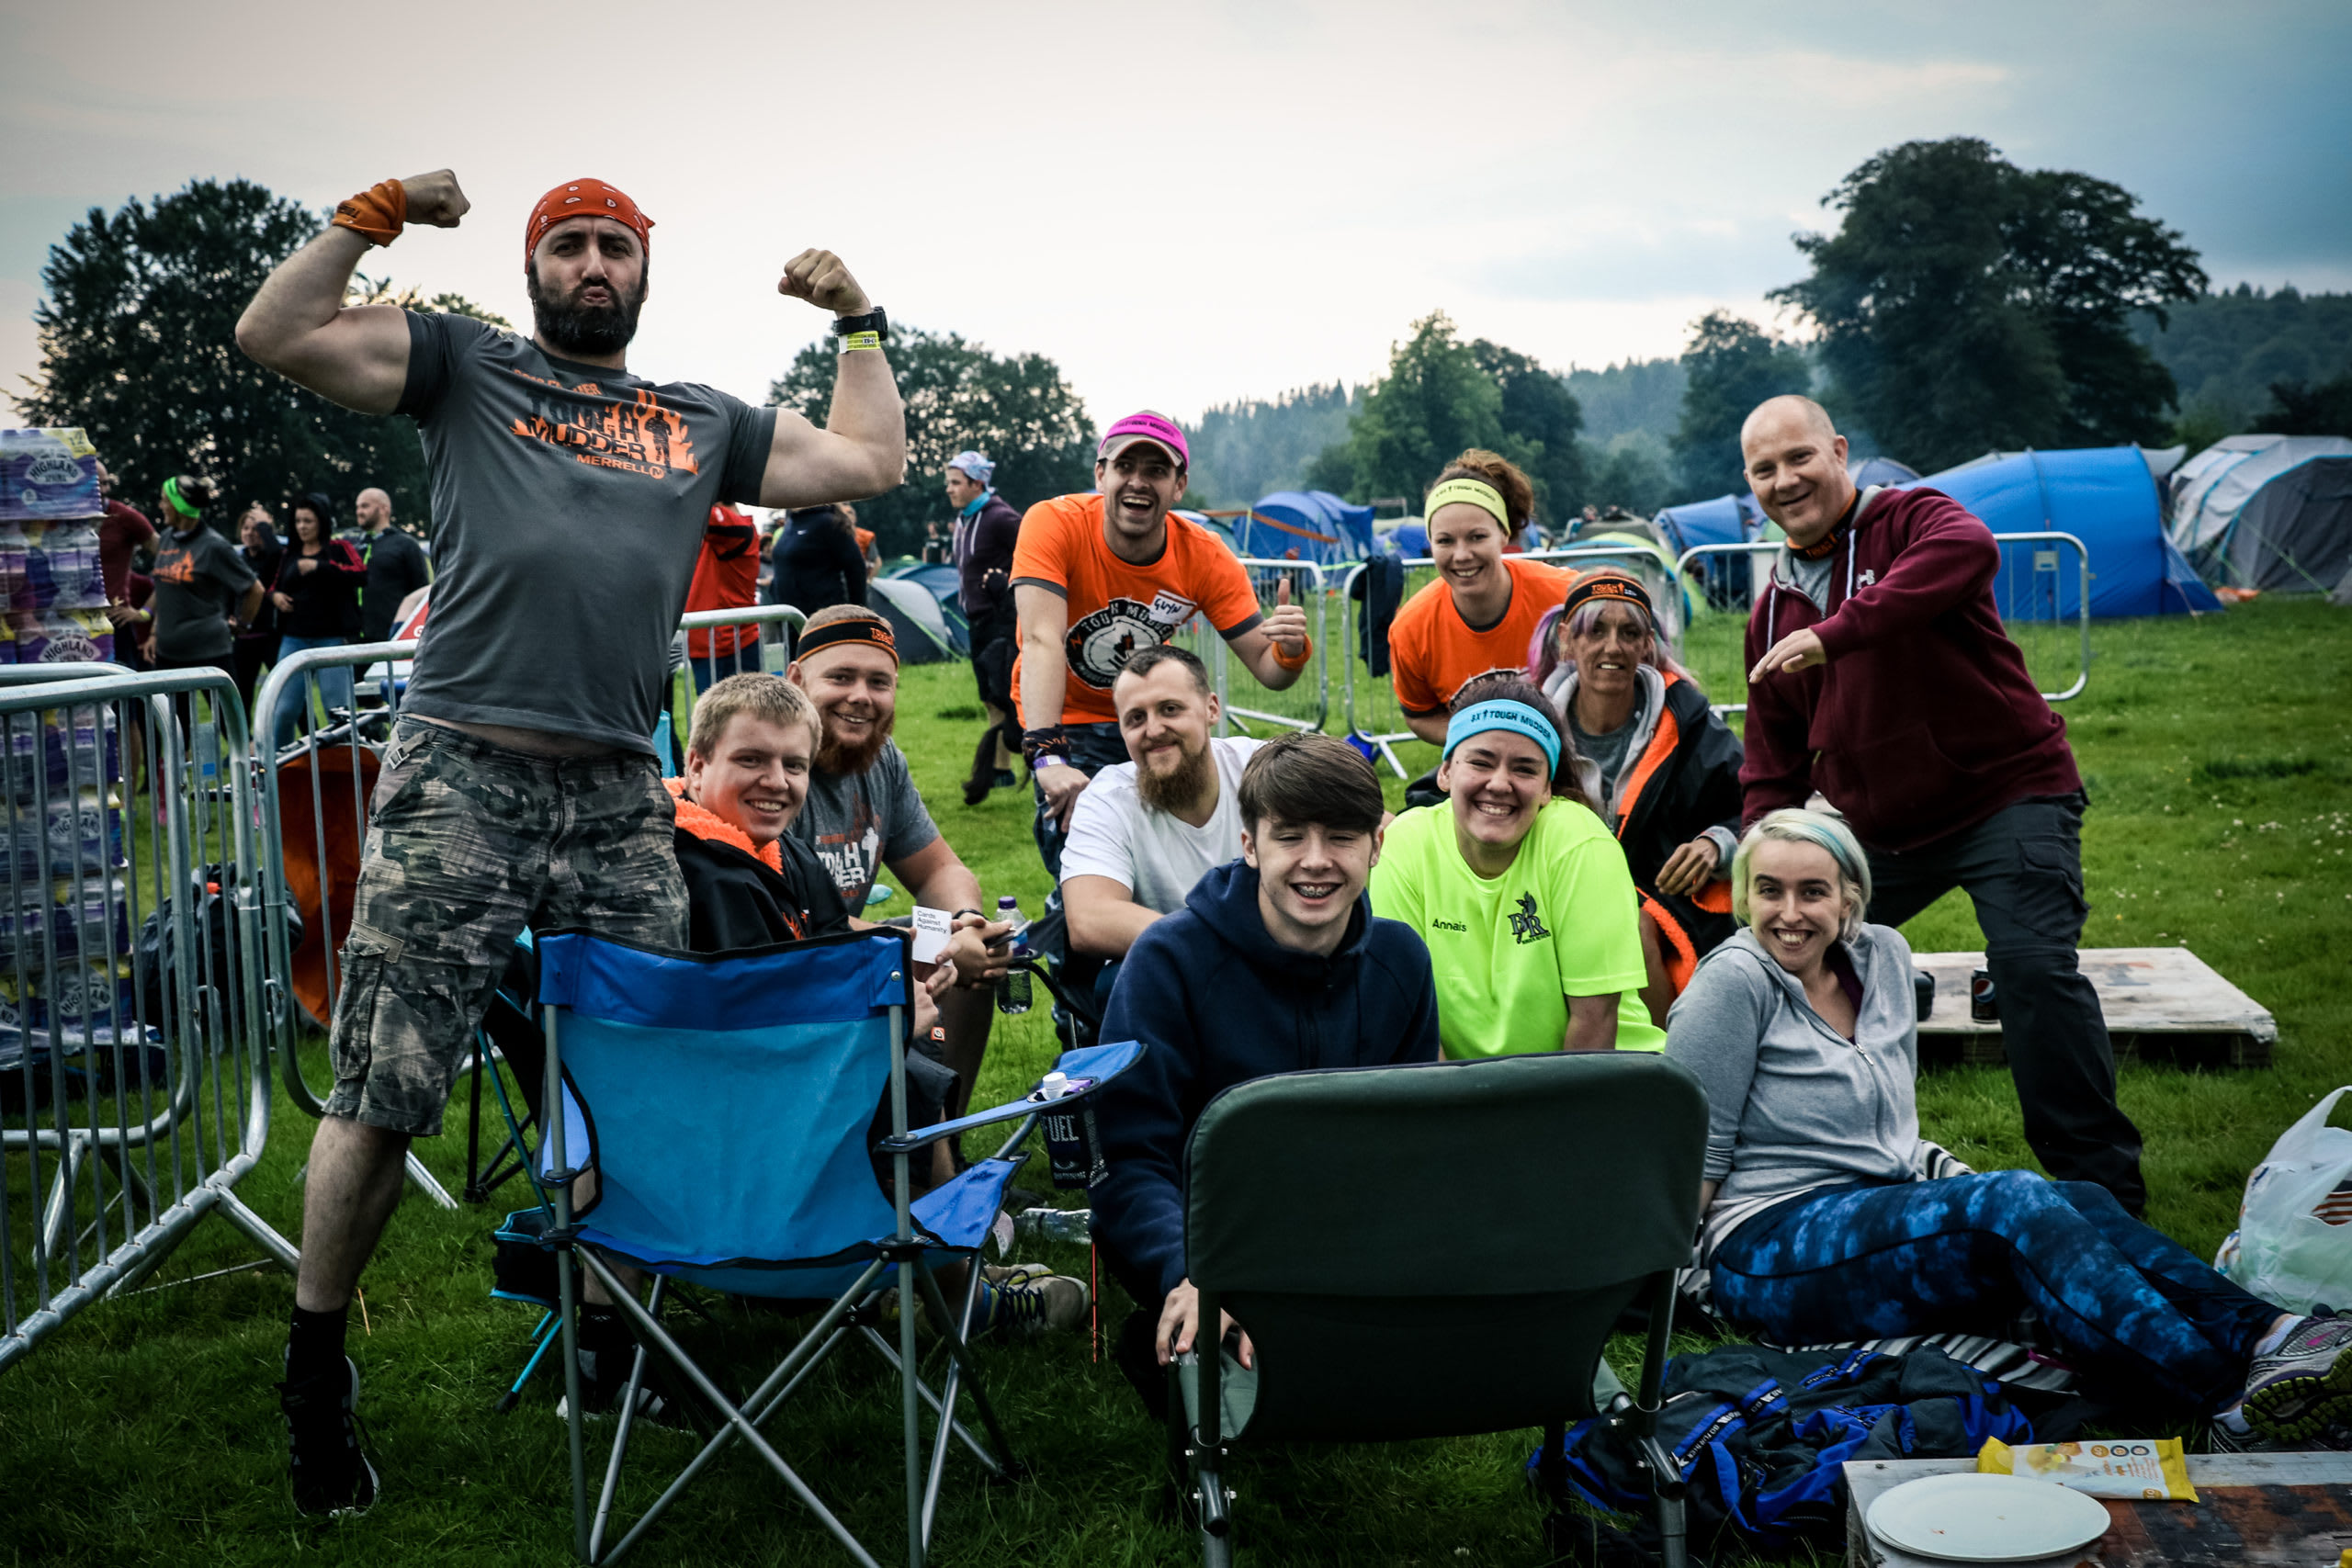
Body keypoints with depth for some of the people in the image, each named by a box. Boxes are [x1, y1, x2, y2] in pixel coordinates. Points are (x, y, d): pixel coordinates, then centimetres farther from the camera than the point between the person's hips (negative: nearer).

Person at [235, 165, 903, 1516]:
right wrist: (376, 216, 3)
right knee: (381, 1096, -3)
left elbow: (868, 461, 25)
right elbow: (278, 336, 4)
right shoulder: (466, 366, 13)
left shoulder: (702, 424, 22)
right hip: (461, 780, -3)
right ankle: (317, 1364, 14)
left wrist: (858, 320, 26)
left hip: (621, 802, 3)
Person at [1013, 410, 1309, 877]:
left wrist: (1291, 649, -38)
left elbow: (1266, 668, -13)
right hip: (1068, 720, -3)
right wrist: (1048, 756, -47)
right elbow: (1042, 641, -35)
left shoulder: (1205, 557, -14)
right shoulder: (1054, 524, -23)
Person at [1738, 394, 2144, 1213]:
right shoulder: (1775, 604, 11)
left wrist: (1834, 634, -43)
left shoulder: (1909, 519, -9)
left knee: (2032, 964, -23)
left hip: (2007, 793, -7)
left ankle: (2101, 1185, -12)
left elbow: (1969, 551, -37)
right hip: (1880, 829, 7)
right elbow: (1774, 759, 17)